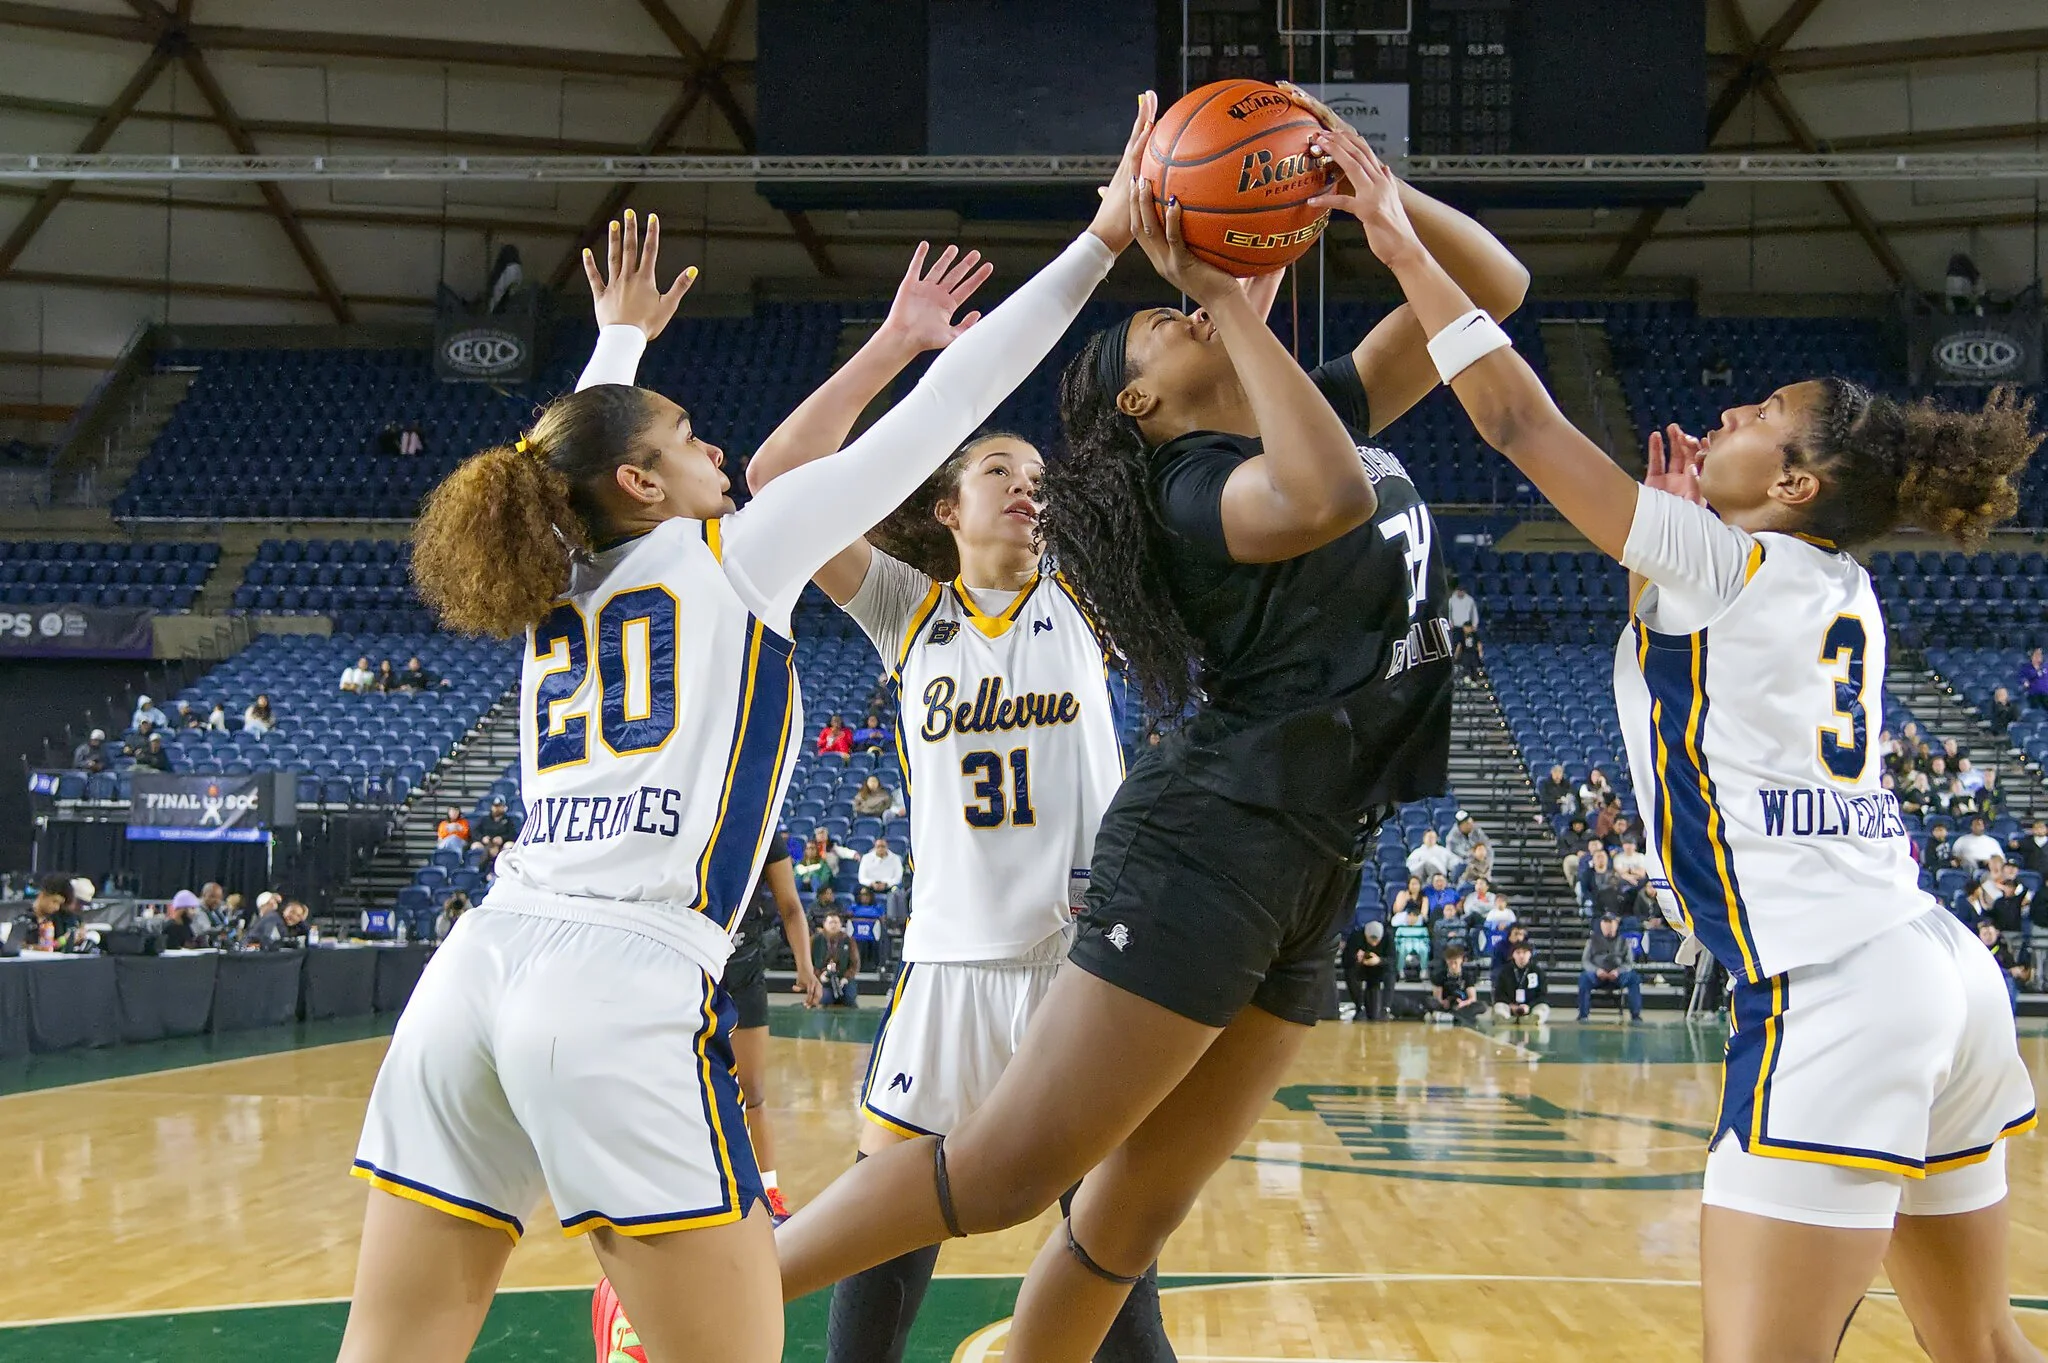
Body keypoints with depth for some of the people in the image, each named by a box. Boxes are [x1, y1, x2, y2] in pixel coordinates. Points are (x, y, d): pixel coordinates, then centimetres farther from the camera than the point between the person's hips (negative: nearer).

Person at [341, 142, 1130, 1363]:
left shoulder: (557, 585, 23)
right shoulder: (736, 556, 9)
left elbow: (575, 451, 47)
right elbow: (941, 413, 11)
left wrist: (619, 338, 64)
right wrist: (1103, 240, 16)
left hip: (473, 975, 7)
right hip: (625, 987, -6)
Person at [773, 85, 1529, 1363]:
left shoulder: (1326, 408, 16)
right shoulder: (1195, 487, -10)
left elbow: (1495, 285, 17)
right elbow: (1327, 498, -34)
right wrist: (1226, 295, -24)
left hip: (1311, 875, 8)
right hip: (1211, 841, -8)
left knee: (1141, 1206, 11)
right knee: (1006, 1168, -6)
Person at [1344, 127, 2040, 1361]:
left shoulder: (1719, 562, -5)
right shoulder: (1842, 591, 16)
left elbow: (1521, 422, -6)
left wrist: (1406, 250, 0)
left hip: (1832, 993, -10)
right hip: (1939, 976, 10)